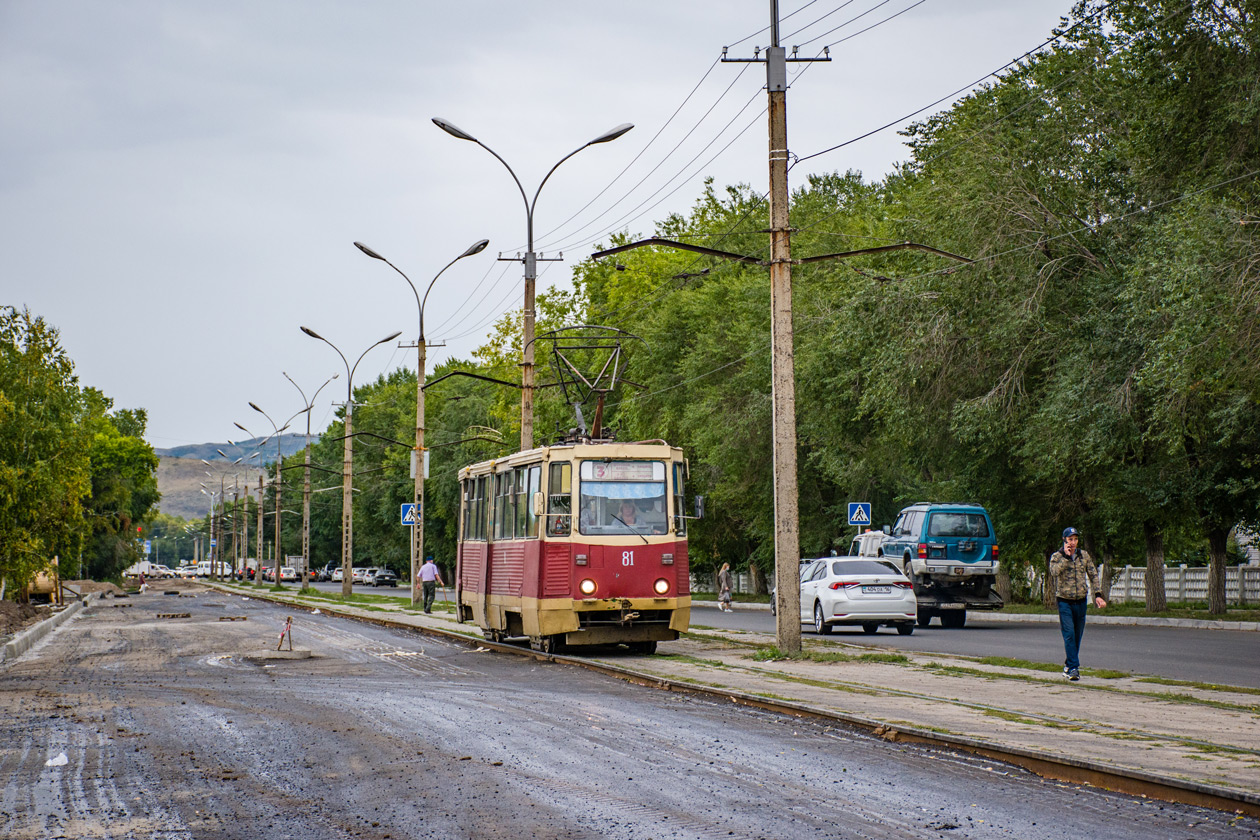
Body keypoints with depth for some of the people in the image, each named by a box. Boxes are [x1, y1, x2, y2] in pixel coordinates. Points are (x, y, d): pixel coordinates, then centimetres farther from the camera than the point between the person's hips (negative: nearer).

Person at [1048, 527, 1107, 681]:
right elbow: (1054, 571, -22)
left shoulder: (1084, 555, 7)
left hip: (1081, 601, 4)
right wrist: (1066, 556, -19)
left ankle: (1069, 665, 22)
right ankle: (1073, 667, -13)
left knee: (1077, 636, 9)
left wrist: (1098, 595, 2)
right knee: (1069, 635, -12)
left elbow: (1093, 575, 10)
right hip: (1065, 601, -3)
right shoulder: (1057, 556, -3)